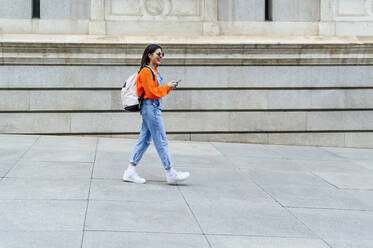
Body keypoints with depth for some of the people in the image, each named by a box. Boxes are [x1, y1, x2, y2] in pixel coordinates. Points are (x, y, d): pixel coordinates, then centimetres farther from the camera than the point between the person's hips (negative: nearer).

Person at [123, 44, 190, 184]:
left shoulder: (154, 71, 18)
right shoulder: (146, 71, -12)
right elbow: (152, 92, -18)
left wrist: (169, 87, 6)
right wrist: (167, 87, -11)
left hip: (154, 108, 10)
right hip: (150, 108, -10)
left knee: (144, 140, 10)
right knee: (161, 141, -6)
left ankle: (130, 172, 12)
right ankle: (170, 174, -1)